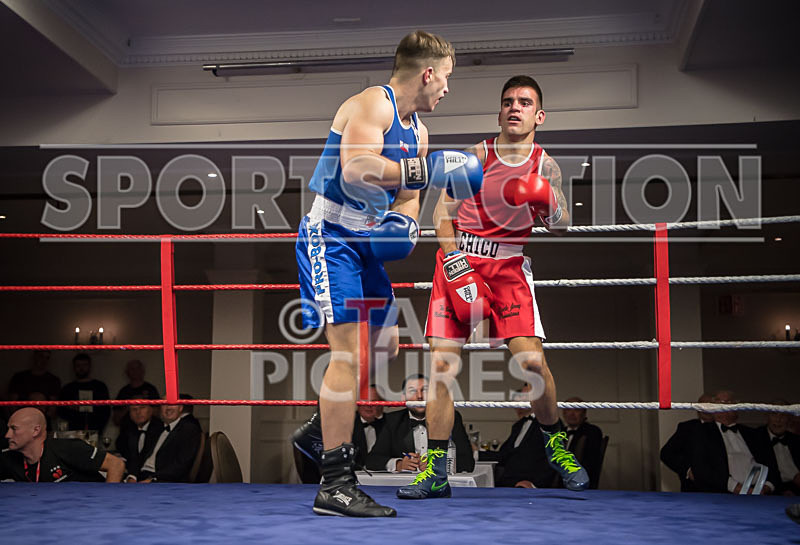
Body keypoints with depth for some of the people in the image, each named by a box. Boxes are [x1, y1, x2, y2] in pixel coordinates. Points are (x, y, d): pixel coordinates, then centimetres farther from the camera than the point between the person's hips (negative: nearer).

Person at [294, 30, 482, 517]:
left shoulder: (417, 129, 16)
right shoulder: (372, 103, -12)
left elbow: (407, 195, 16)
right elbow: (356, 169, -29)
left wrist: (404, 221, -6)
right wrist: (427, 170, -27)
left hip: (368, 241, 10)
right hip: (331, 237, -10)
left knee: (385, 344, 16)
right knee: (349, 349, -17)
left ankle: (329, 429, 35)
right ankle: (335, 485, -12)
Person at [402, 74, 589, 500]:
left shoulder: (545, 166, 6)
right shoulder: (474, 156, 5)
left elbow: (559, 225, -2)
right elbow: (443, 212, 0)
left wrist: (548, 205, -24)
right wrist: (456, 264, -13)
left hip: (508, 265, 0)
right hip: (457, 260, 1)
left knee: (531, 359, -15)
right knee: (442, 364, -4)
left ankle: (555, 444, 13)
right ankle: (435, 472, 6)